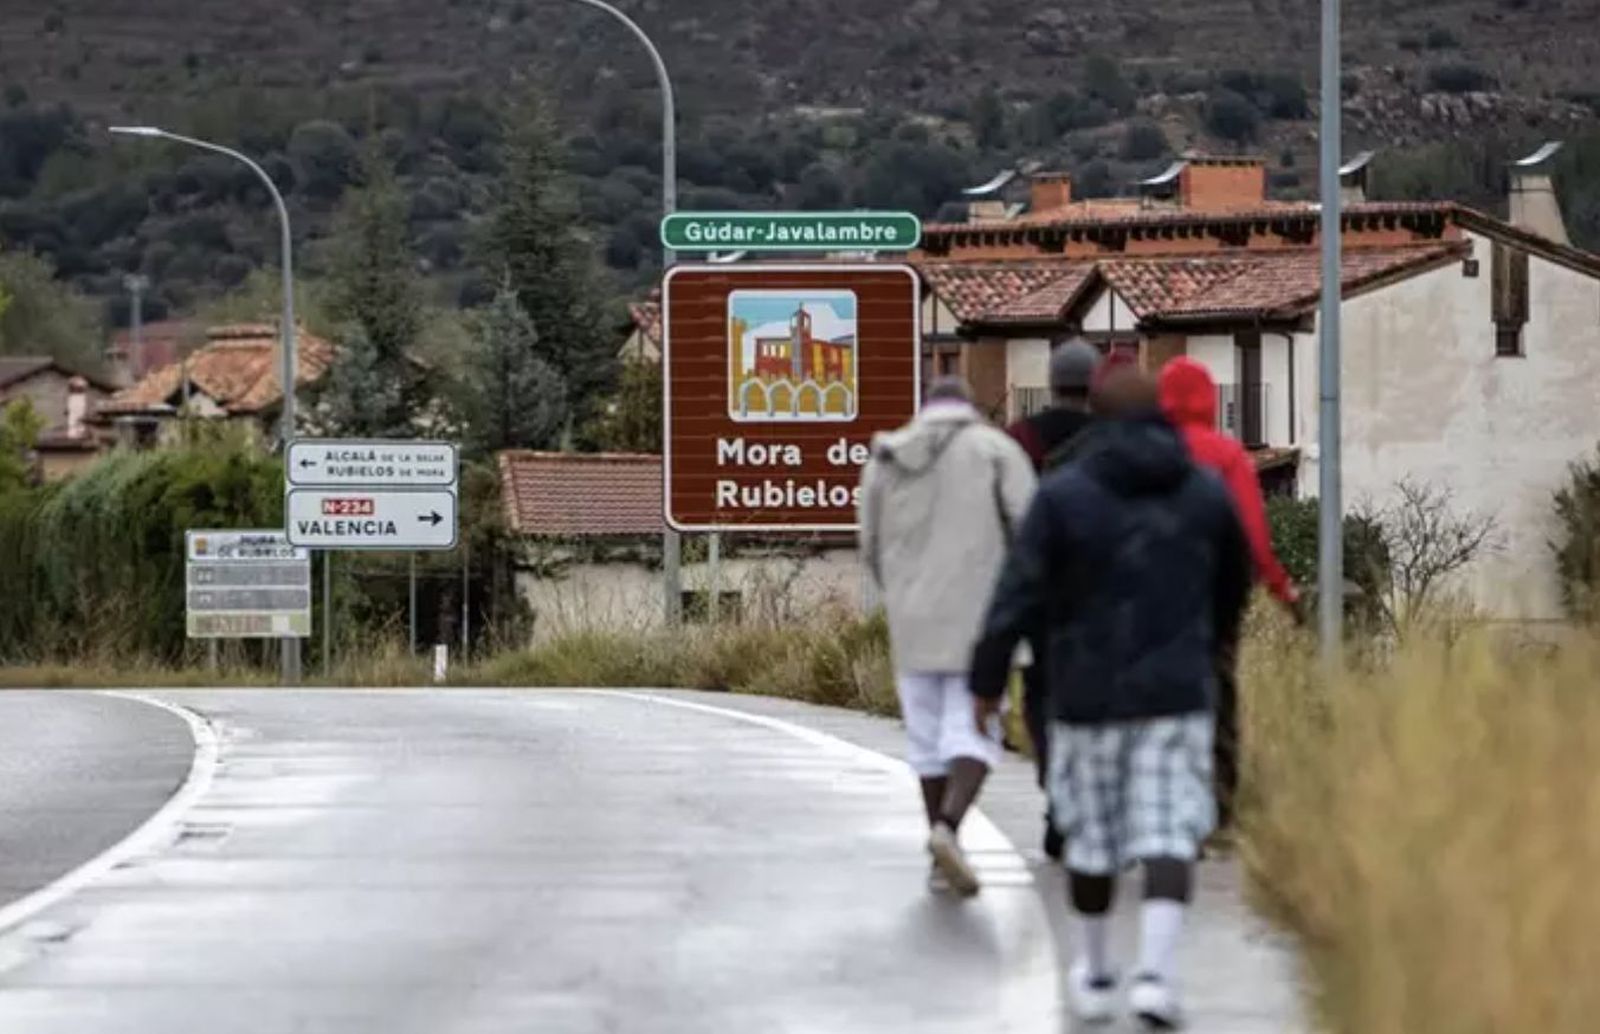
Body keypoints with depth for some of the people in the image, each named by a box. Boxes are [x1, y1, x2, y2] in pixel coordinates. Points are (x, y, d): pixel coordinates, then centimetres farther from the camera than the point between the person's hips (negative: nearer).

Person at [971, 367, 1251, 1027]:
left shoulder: (1063, 495, -7)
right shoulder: (1207, 493, 3)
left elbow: (1018, 596, -10)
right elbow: (1233, 583, 18)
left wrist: (986, 680, -2)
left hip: (1088, 694, -1)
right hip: (1176, 694, 1)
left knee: (1092, 834, 14)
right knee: (1168, 836, -2)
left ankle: (1094, 976, 25)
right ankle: (1155, 973, -19)